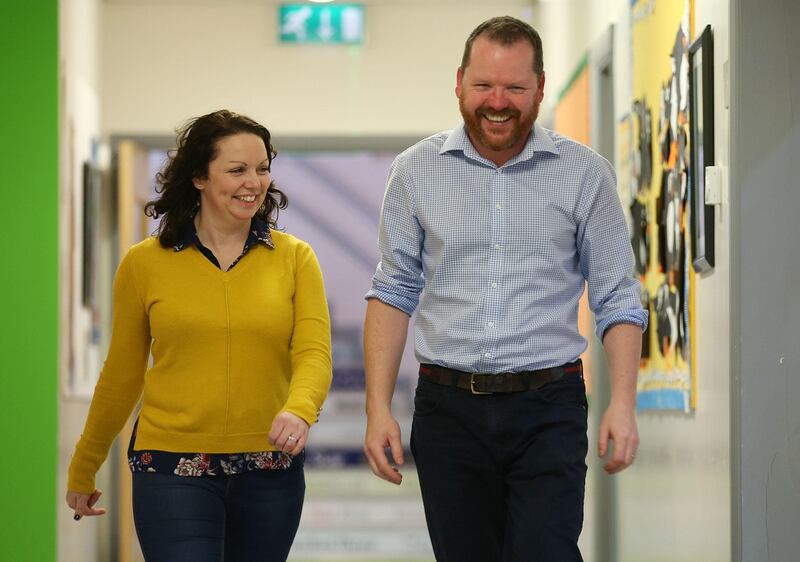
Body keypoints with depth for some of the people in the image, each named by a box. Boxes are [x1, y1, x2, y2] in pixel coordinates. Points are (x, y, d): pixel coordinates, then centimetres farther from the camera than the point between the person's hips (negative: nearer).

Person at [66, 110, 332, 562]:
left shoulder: (295, 258, 5)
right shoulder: (145, 264, 3)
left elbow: (314, 353, -7)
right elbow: (121, 374, 10)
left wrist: (299, 410, -29)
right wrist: (83, 470, 15)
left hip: (269, 471, 2)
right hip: (173, 469, -2)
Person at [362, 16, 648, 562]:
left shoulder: (585, 174, 2)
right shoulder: (416, 171, 5)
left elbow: (616, 300, 3)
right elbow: (394, 293, 7)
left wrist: (623, 403, -10)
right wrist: (379, 408, 0)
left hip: (548, 413, -2)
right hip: (448, 410, 2)